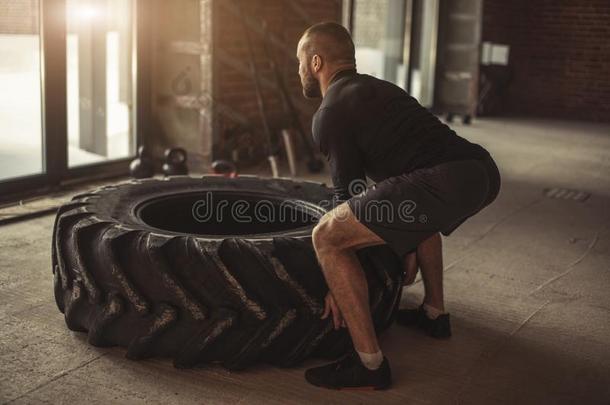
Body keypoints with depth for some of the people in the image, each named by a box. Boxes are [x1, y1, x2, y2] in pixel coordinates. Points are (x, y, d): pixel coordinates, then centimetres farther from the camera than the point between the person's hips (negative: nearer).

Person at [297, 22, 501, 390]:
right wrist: (407, 240, 49)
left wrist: (339, 285, 18)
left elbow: (349, 193, 7)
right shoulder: (376, 88, 33)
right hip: (483, 169, 10)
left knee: (326, 236, -4)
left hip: (448, 180, -10)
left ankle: (369, 365, -1)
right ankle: (434, 314, 48)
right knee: (419, 208, 42)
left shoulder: (330, 113, 6)